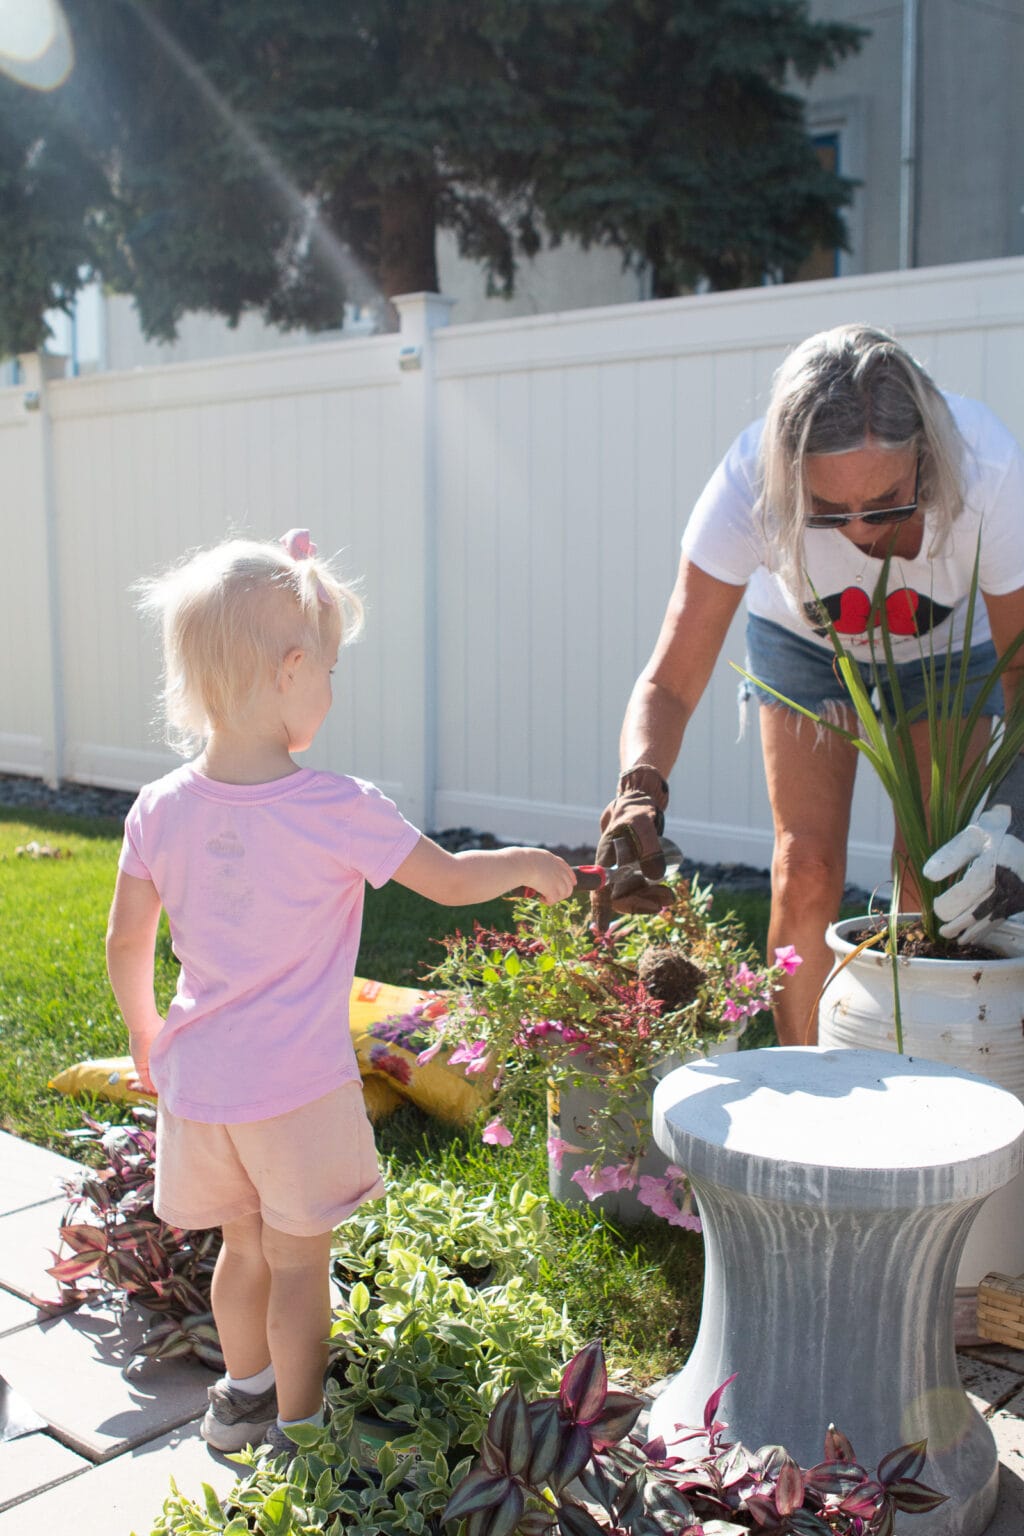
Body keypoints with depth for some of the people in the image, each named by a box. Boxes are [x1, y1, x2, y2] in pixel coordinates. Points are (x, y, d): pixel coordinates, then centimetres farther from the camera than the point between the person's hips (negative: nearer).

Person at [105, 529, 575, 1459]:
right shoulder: (336, 810, -19)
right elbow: (450, 881, -7)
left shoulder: (161, 810, -6)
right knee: (299, 1260, 12)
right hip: (295, 1086, -5)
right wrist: (530, 865, 11)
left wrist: (147, 1037, 20)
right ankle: (299, 1435, 25)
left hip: (198, 1078, 5)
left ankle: (245, 1393, 42)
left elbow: (125, 946, 3)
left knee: (243, 1245, 24)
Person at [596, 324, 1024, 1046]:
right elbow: (670, 682, -34)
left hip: (949, 649, 0)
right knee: (807, 871, -8)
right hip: (805, 643, 0)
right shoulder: (751, 482, -38)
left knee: (935, 885, -10)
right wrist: (641, 788, -55)